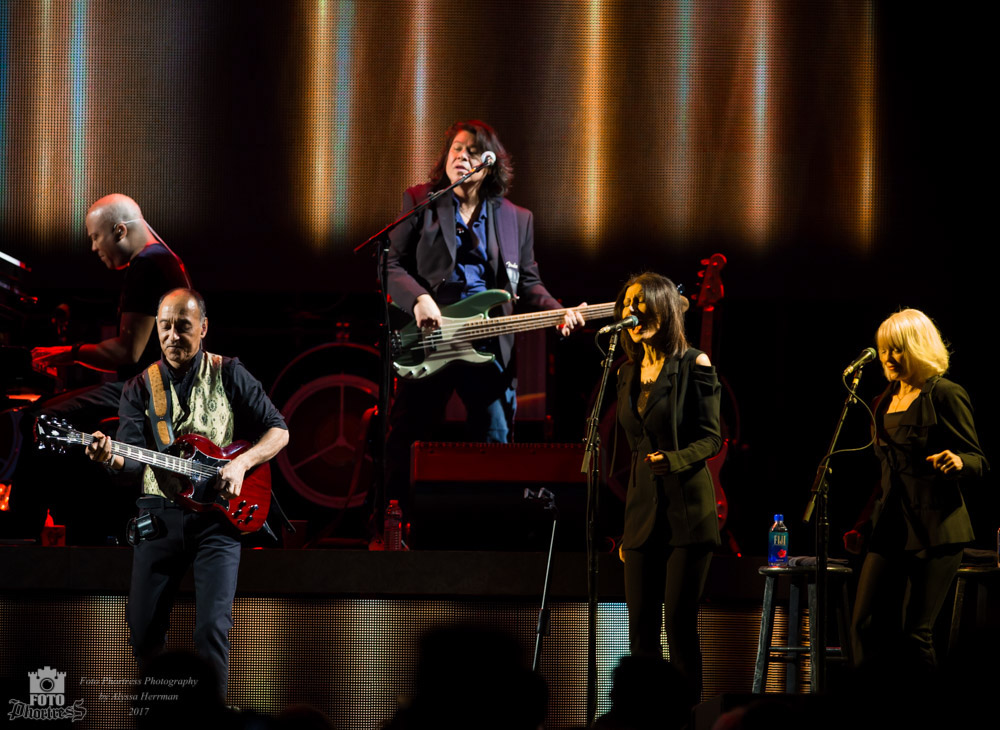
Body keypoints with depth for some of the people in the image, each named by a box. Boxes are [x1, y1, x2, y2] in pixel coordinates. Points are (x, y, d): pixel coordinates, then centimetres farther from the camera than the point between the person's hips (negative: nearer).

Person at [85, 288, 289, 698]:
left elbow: (278, 431, 6)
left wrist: (242, 463, -11)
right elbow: (134, 465, -4)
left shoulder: (227, 375, 4)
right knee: (143, 630, 2)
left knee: (212, 628, -14)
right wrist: (112, 460, -27)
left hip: (218, 514, -2)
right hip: (159, 514, 2)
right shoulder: (139, 388, 7)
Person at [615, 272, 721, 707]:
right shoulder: (628, 374, 13)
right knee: (640, 625, 2)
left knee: (680, 620, -7)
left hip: (687, 508, -6)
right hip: (643, 509, 6)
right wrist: (625, 529, 18)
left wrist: (673, 460, -26)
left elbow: (711, 439, -6)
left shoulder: (693, 366, -5)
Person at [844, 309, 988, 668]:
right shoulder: (885, 402, 17)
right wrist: (864, 524, 20)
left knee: (914, 634, -8)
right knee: (866, 625, -2)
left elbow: (978, 462, -5)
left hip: (934, 530, -7)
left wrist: (957, 462, -27)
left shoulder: (945, 396, -4)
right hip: (891, 529, 7)